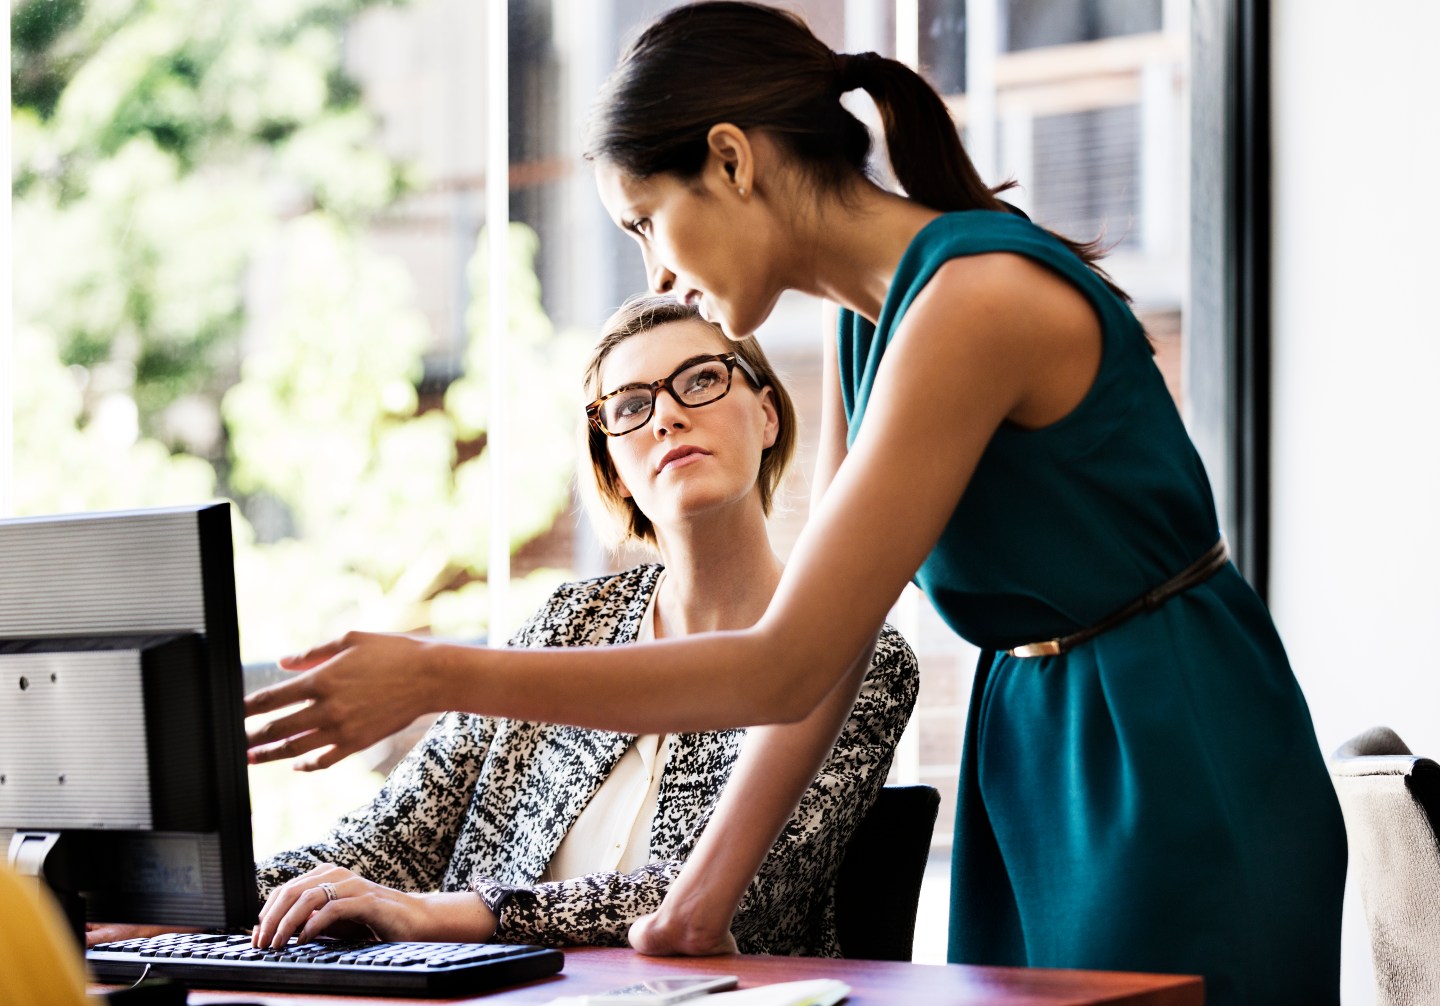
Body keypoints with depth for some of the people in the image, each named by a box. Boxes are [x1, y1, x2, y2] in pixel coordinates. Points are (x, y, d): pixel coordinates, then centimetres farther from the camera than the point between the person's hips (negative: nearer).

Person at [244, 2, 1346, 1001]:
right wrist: (705, 891, 2)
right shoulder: (866, 318, 6)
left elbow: (788, 666, -24)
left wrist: (438, 677, -23)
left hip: (1177, 764, -8)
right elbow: (824, 648, 9)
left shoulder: (973, 300, -23)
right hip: (1032, 750, 8)